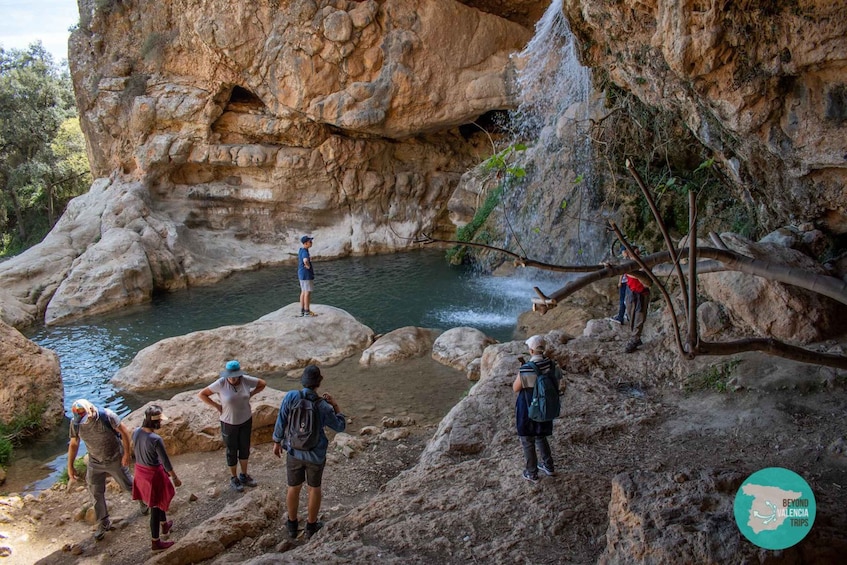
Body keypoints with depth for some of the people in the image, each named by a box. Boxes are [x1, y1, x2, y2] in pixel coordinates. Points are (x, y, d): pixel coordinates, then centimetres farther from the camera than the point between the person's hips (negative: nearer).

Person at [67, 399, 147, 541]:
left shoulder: (107, 416, -29)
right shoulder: (75, 423, -16)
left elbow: (124, 431, -18)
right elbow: (73, 444, -2)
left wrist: (127, 453, -16)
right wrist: (70, 467, 1)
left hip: (115, 459, -3)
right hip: (95, 462, 3)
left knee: (127, 485, 14)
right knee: (96, 493, 8)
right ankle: (103, 524, 27)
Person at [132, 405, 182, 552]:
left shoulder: (136, 432, -9)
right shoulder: (156, 439, -30)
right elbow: (166, 462, -20)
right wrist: (175, 478, -6)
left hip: (140, 471, 8)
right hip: (154, 474, -8)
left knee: (159, 501, 30)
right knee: (156, 507, 9)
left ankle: (165, 525, 52)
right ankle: (156, 542, 23)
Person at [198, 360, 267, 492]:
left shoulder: (246, 380, -16)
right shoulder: (221, 384, -21)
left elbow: (262, 384, 2)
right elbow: (201, 394, -13)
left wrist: (250, 395, -6)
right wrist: (217, 406, -14)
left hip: (246, 420, 3)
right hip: (229, 422, -3)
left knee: (245, 448, 17)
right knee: (232, 451, 12)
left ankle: (244, 475, 36)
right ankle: (234, 478, 30)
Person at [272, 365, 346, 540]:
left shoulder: (290, 396, -20)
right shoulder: (323, 407, -23)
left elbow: (280, 422, -9)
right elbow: (340, 427, -8)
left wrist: (277, 442, 7)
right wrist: (335, 405, -2)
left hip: (294, 452, 2)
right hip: (316, 454, -2)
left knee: (294, 487, 22)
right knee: (314, 487, 21)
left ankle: (292, 525, 38)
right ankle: (311, 526, 34)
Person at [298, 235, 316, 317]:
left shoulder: (301, 250, 11)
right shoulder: (305, 251, -20)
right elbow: (305, 261, -41)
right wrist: (308, 266, -23)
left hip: (302, 274, 10)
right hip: (307, 274, -10)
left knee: (303, 292, 13)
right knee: (308, 292, -4)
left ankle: (302, 311, 18)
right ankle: (307, 312, 0)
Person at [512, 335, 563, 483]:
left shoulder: (525, 370, -28)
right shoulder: (552, 365, -12)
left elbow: (515, 388, -13)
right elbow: (557, 385, 0)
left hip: (527, 409, -5)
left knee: (527, 441, 14)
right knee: (541, 437, 28)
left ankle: (532, 474, 27)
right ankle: (548, 467, 39)